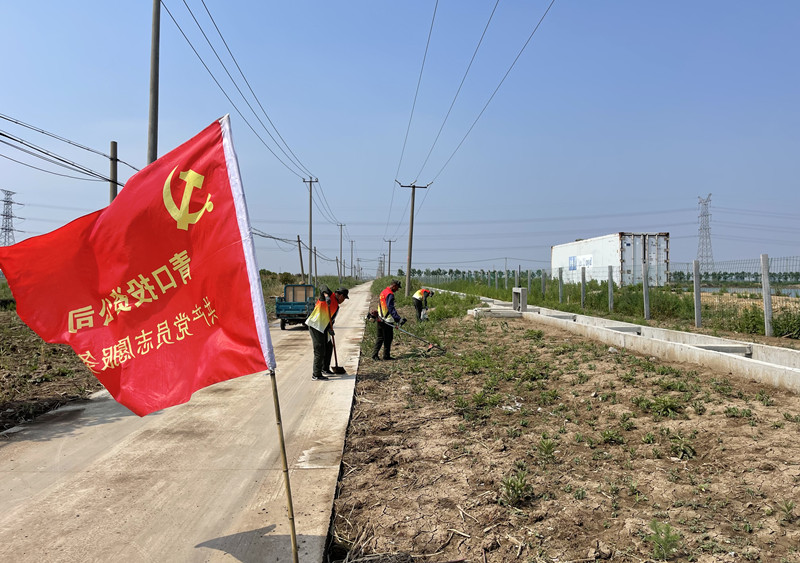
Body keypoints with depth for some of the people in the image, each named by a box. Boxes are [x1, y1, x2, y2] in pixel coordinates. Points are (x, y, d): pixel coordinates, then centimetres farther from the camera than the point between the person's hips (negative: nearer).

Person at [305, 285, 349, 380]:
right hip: (315, 325, -10)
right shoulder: (330, 295, -3)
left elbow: (331, 319, 14)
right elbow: (323, 288, -23)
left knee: (329, 347, 21)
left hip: (323, 329, 10)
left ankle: (325, 369, 37)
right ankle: (316, 375, -3)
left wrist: (330, 328, -4)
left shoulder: (336, 307, 19)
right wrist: (327, 296, -41)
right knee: (320, 351, -9)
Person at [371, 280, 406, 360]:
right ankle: (386, 355, 8)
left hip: (380, 319, 9)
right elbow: (391, 308, -24)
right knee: (388, 338, 2)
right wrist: (398, 319, -29)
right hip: (387, 321, -9)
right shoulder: (390, 294, -16)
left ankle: (374, 354, 12)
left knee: (380, 337, 14)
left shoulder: (383, 292, 14)